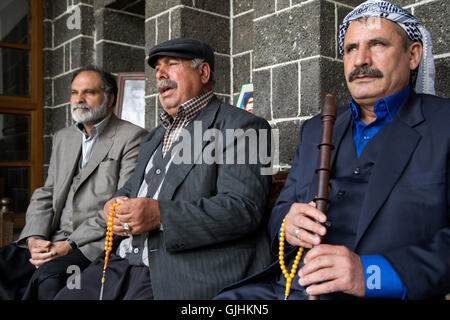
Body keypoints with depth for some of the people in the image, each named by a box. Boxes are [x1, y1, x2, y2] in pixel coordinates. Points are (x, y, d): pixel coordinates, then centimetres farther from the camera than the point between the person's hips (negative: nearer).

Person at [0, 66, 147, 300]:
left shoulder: (132, 138, -3)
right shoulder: (62, 138, 21)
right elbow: (45, 194, 17)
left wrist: (72, 243, -16)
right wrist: (35, 237, -3)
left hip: (96, 244, -6)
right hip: (54, 240, 6)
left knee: (49, 274, -30)